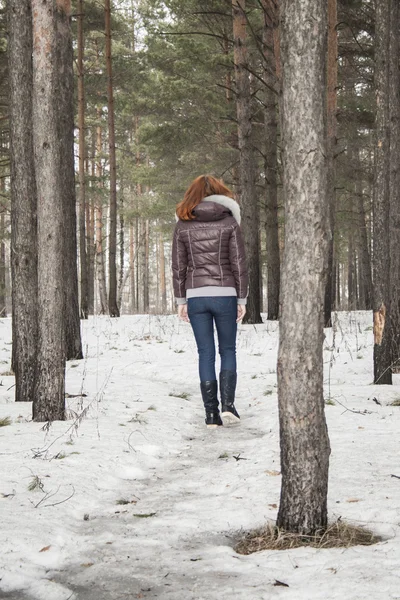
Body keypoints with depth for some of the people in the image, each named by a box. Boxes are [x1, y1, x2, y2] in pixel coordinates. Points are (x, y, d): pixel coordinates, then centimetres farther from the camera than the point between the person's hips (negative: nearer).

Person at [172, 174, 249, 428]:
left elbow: (178, 266, 4)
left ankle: (211, 413, 5)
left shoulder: (183, 225, 4)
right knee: (228, 350, 11)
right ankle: (228, 404, -4)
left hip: (195, 295, 1)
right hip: (225, 293, -1)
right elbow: (239, 263, -2)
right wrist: (242, 299, 4)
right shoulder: (229, 222, 0)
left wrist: (181, 300, 11)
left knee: (206, 354, 6)